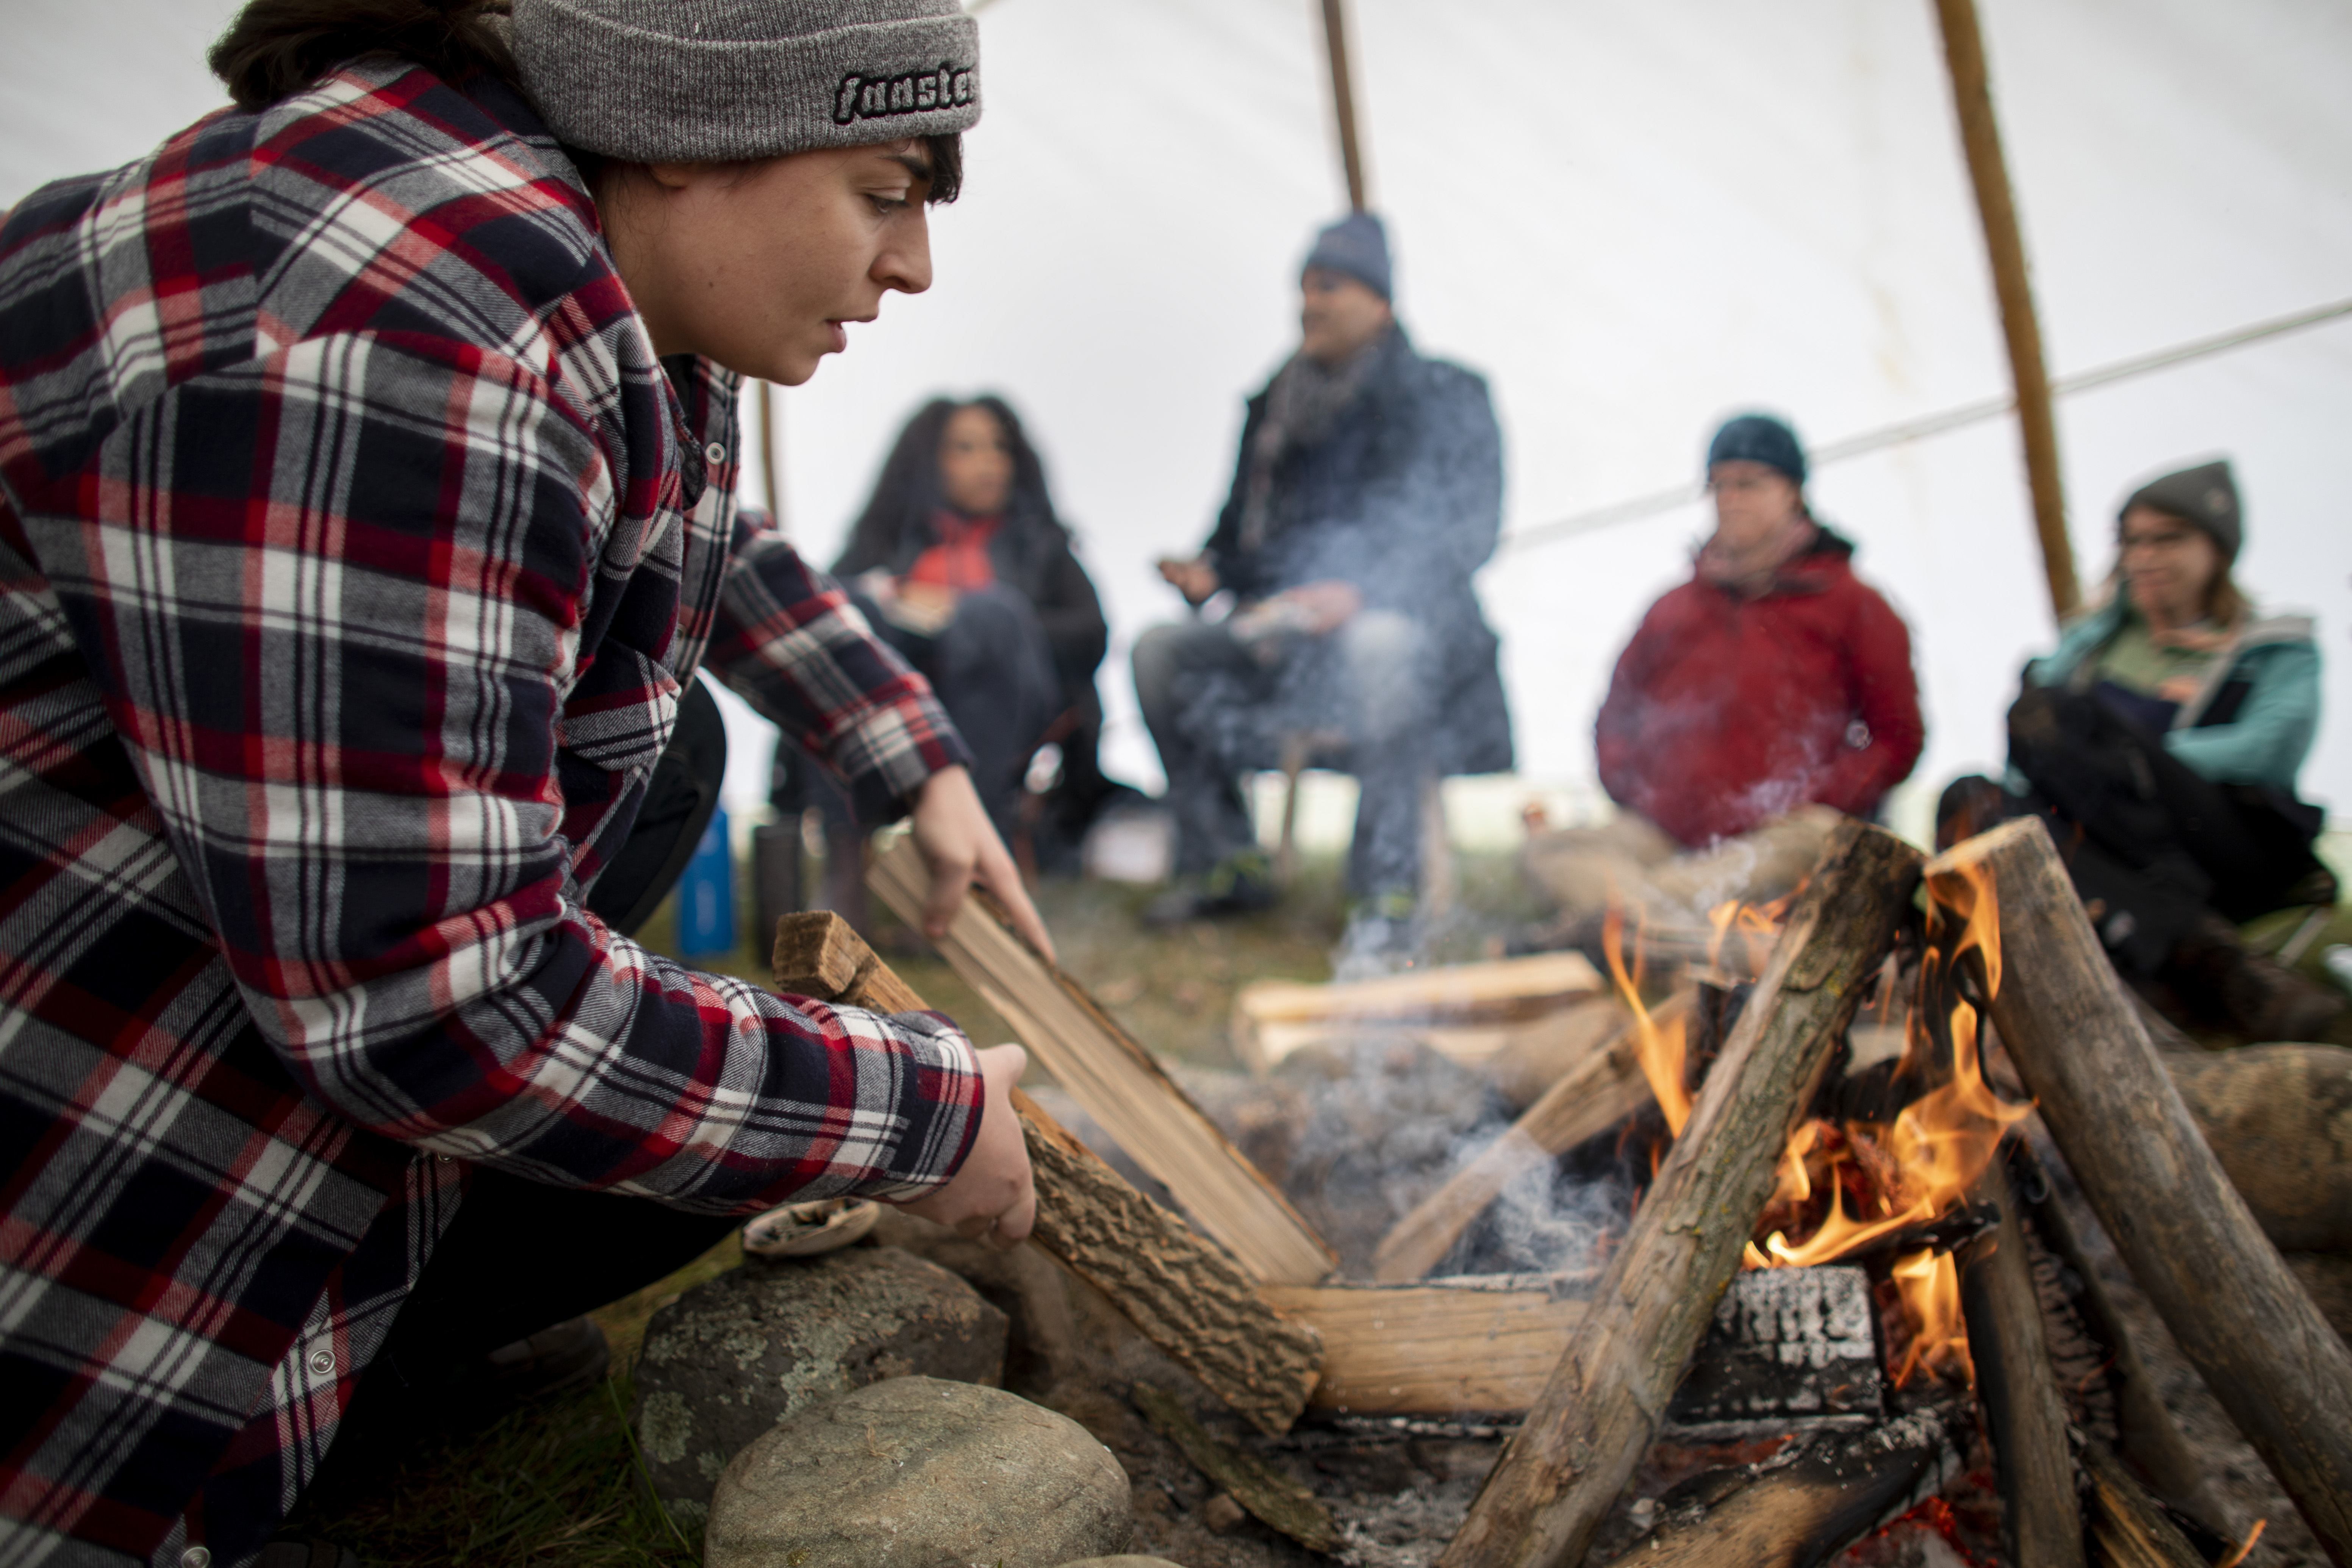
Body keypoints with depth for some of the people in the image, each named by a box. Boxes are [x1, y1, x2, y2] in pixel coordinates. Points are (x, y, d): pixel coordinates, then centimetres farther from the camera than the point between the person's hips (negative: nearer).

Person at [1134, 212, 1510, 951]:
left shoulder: (1443, 399, -2)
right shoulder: (1278, 404, 16)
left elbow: (1463, 531, -14)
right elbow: (1245, 523, 24)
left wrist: (1358, 593, -28)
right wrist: (1211, 571, 0)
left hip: (1407, 623, -6)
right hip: (1283, 631, 6)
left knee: (1380, 642, -41)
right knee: (1160, 651, -11)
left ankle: (1389, 893, -31)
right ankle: (1226, 864, 1)